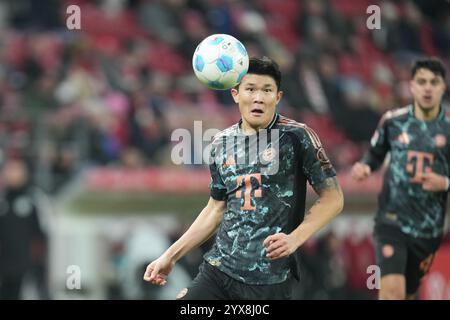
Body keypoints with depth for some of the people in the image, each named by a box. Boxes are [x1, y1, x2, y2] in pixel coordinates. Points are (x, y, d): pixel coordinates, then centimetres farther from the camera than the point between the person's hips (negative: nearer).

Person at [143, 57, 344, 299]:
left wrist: (294, 239, -17)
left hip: (270, 279, -4)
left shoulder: (296, 136, -4)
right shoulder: (222, 143, 10)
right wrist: (171, 256, 17)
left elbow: (333, 198, -3)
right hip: (218, 268, 4)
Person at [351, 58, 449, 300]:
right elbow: (376, 153, 15)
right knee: (393, 289, -20)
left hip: (428, 229, 2)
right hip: (391, 222, -1)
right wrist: (364, 166, -6)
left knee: (408, 293, 13)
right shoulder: (393, 120, 0)